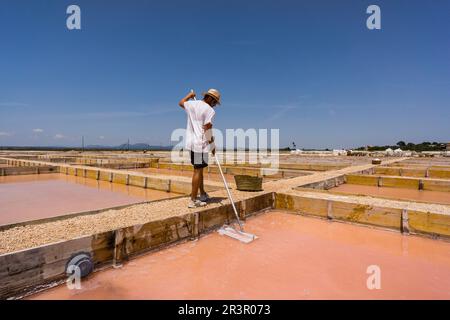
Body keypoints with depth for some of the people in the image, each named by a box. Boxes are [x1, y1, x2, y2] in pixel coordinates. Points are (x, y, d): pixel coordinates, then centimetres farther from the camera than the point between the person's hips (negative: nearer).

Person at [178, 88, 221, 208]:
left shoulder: (192, 104, 11)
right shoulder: (209, 110, -10)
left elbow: (181, 102, 32)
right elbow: (207, 129, -14)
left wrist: (190, 95, 47)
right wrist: (212, 145, -4)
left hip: (192, 142, 8)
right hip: (201, 144, -8)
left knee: (199, 169, 17)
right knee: (198, 170, -4)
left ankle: (203, 194, 29)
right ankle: (193, 200, -1)